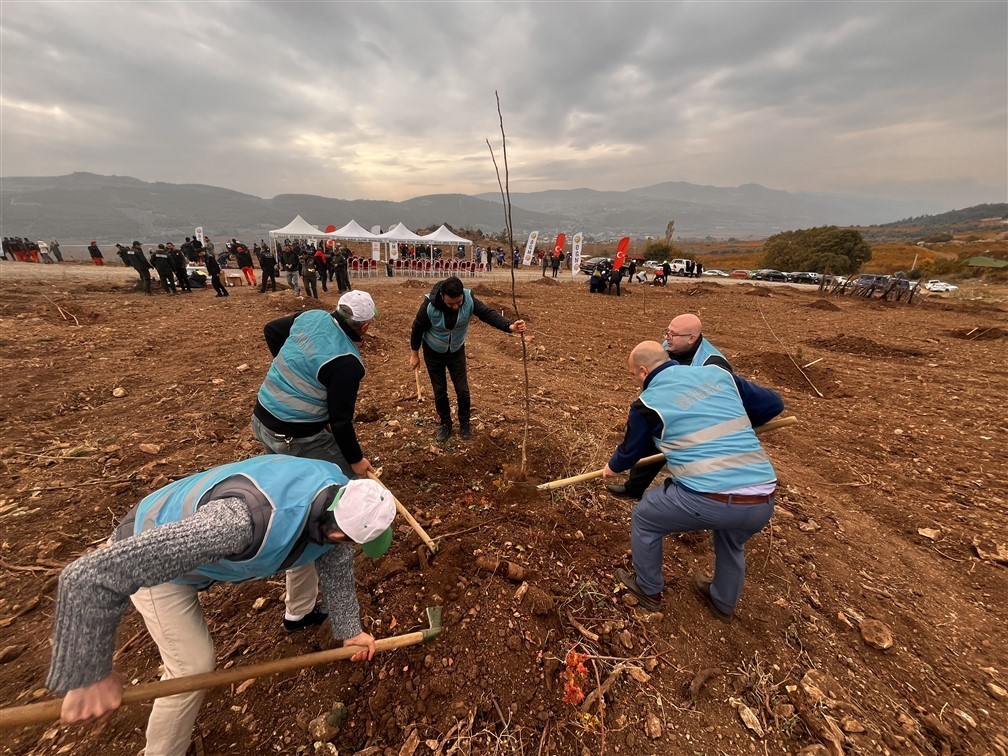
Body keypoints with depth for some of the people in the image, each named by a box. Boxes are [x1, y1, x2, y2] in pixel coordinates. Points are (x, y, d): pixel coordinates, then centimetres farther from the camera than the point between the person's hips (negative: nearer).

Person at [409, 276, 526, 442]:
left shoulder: (469, 299, -26)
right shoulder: (429, 305, -31)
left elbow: (488, 313, -30)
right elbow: (417, 329, -16)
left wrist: (510, 327, -49)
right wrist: (414, 354, -6)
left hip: (456, 351, 2)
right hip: (433, 353, -1)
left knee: (462, 389, 5)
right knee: (439, 390, 8)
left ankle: (465, 423, 27)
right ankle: (445, 424, 30)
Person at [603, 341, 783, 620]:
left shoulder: (648, 402, -1)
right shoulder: (717, 373, 11)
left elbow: (630, 452, 13)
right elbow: (773, 404, 20)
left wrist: (611, 467, 36)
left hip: (707, 500, -6)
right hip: (762, 501, 6)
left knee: (643, 518, 23)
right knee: (732, 543, 38)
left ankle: (648, 590, 41)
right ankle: (723, 603, 60)